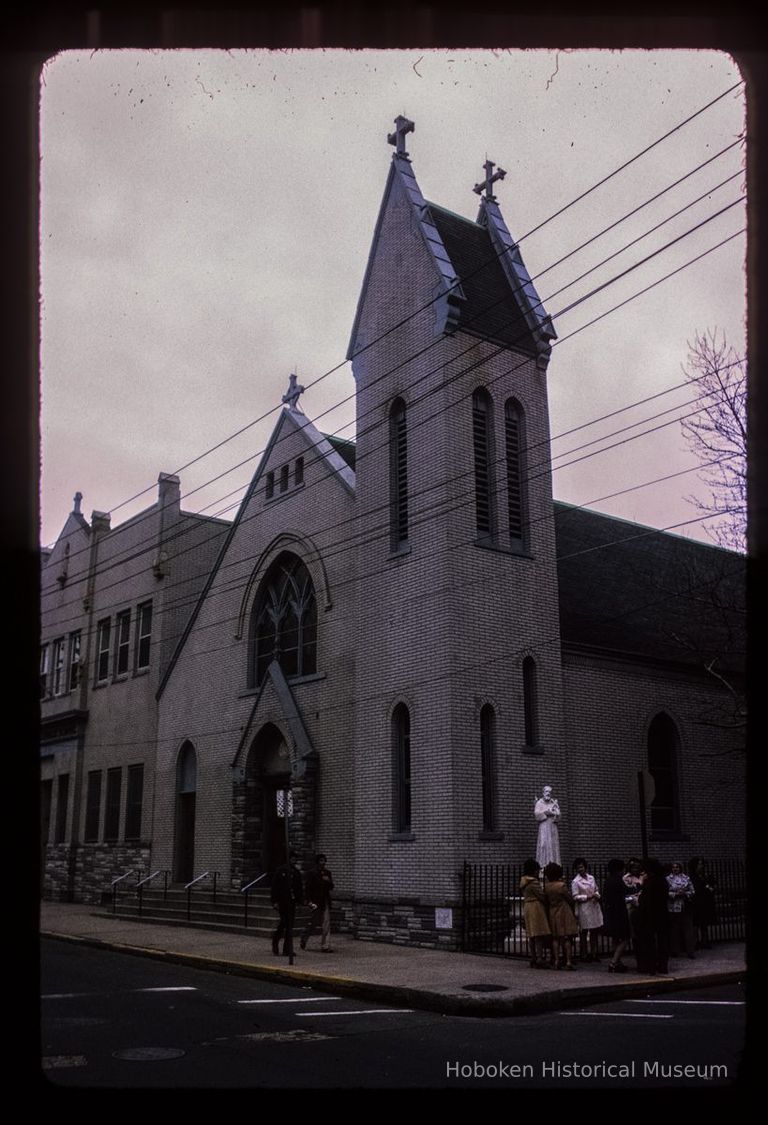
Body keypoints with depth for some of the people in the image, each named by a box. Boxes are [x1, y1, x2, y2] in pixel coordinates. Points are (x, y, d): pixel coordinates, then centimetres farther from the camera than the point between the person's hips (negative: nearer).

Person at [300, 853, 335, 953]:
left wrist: (328, 881, -5)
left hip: (325, 902, 5)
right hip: (316, 902, -5)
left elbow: (331, 887, 16)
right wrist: (310, 901, -14)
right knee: (312, 923, 5)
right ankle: (303, 940, 28)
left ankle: (325, 946, 1)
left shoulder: (327, 873, 12)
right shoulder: (312, 874, -5)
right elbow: (308, 888, -7)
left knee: (326, 926, 0)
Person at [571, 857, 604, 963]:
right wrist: (587, 897, -16)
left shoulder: (591, 878, 9)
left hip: (594, 906, 5)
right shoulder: (575, 881, -7)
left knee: (594, 931, 10)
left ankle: (594, 953, 20)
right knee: (584, 932, 2)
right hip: (584, 908, -5)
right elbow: (575, 897, -9)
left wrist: (597, 895, -4)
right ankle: (584, 955, 11)